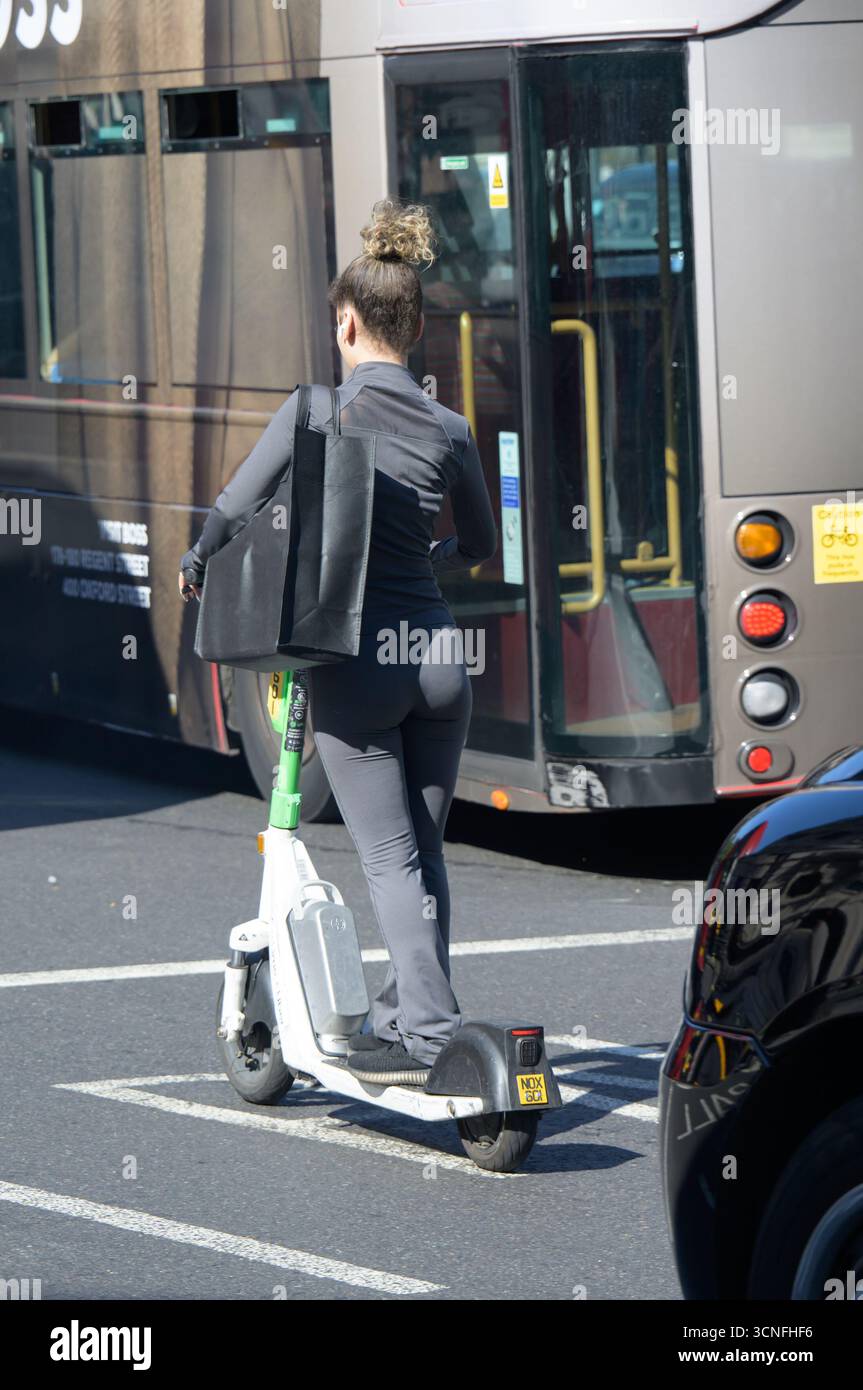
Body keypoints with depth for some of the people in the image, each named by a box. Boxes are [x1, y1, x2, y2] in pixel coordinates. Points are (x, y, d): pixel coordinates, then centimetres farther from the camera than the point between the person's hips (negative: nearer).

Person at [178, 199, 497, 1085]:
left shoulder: (320, 410, -8)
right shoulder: (449, 431, 6)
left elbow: (235, 510, -9)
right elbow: (479, 548, 21)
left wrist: (195, 568, 13)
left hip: (355, 655, -4)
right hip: (436, 650, 4)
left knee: (390, 856, 0)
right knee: (423, 848, 18)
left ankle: (427, 1034, -6)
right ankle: (406, 1010, 25)